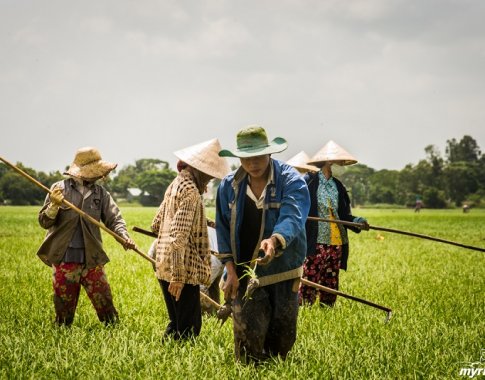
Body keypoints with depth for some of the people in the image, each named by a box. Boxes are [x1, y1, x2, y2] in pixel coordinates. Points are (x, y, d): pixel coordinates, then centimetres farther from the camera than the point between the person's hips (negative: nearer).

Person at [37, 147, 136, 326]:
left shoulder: (100, 192, 5)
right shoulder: (59, 188, -2)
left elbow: (114, 218, 4)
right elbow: (44, 222, -2)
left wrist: (124, 236, -16)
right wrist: (54, 205, -22)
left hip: (92, 259, 2)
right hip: (64, 259, -2)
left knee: (106, 305, 1)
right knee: (64, 310, 7)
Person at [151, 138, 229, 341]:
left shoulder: (175, 184, 13)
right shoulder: (190, 191, -16)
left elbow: (156, 225, 21)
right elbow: (179, 236, -23)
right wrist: (178, 275, -23)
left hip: (164, 266, 10)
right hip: (183, 270, -10)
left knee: (176, 323, 18)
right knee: (189, 327, -4)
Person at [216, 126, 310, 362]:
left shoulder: (291, 181, -10)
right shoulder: (229, 186, 3)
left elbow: (292, 218, -26)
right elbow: (224, 230, 6)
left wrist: (274, 240, -47)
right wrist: (231, 271, -4)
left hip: (282, 272, -1)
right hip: (245, 274, 1)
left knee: (282, 338, 10)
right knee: (248, 337, -8)